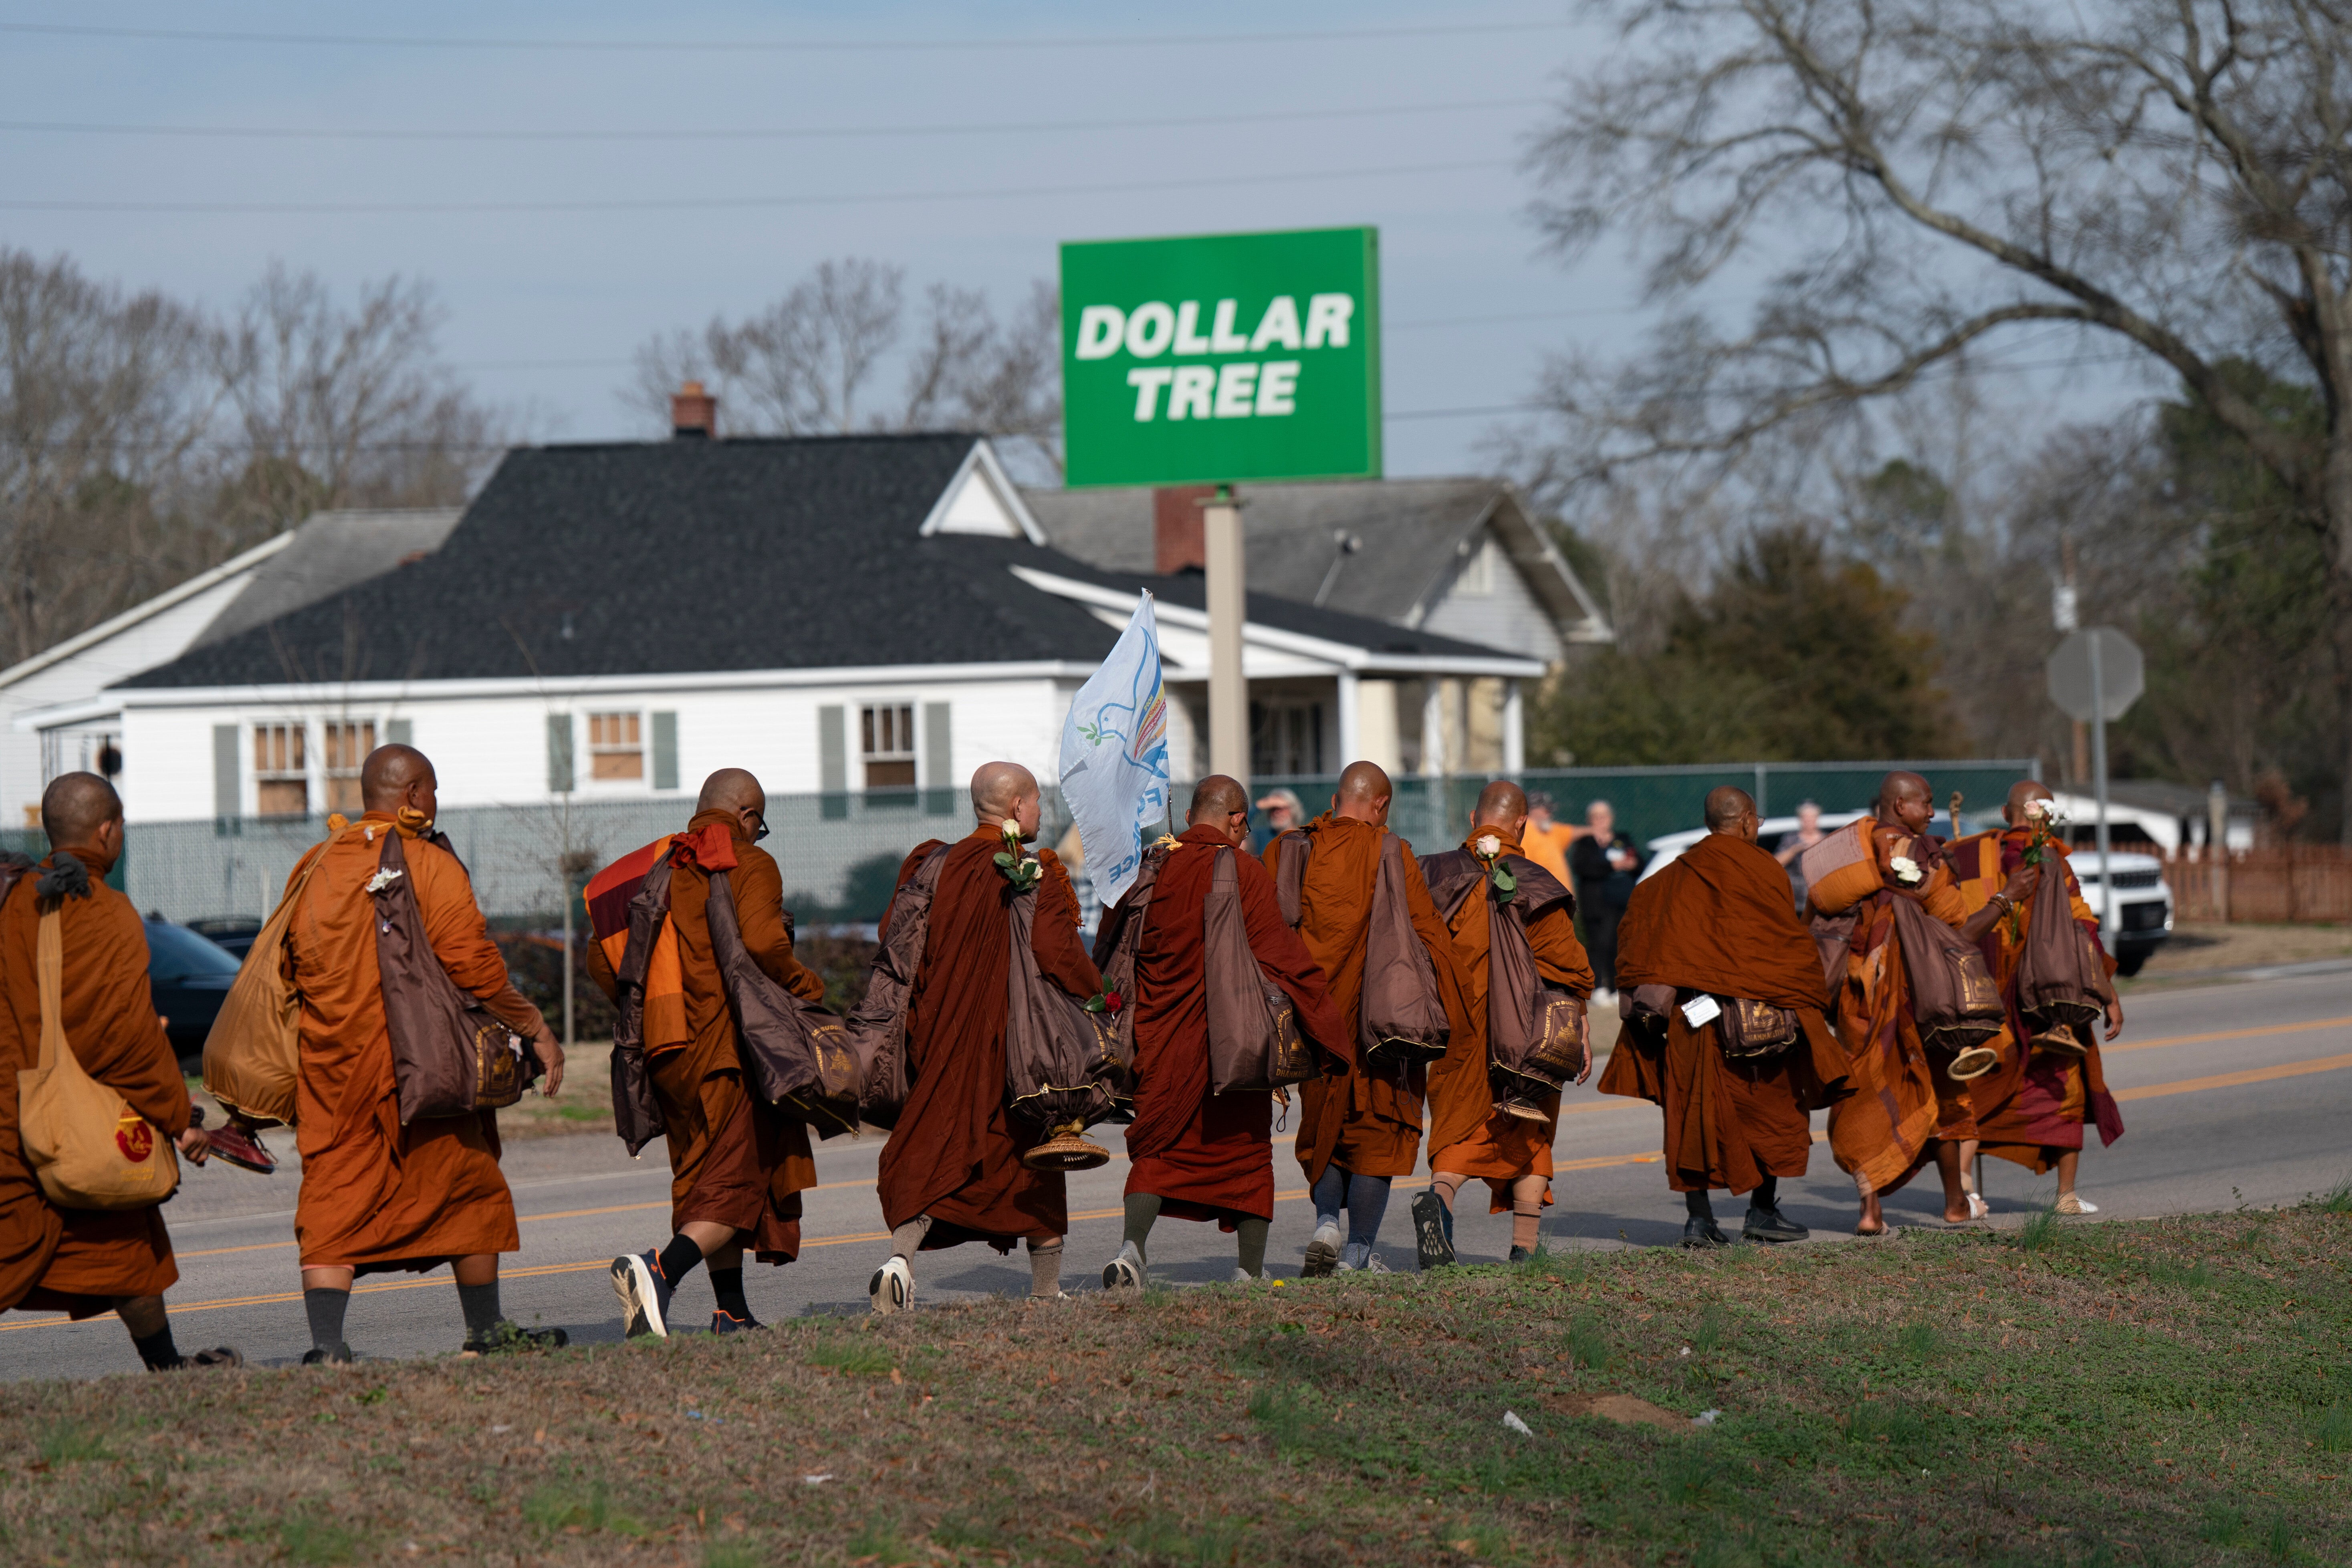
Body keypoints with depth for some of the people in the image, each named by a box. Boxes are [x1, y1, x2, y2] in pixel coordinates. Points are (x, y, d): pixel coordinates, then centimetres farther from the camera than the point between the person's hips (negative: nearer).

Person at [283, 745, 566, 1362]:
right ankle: (486, 1332, 22)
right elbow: (473, 965, -14)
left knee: (333, 1198, 1)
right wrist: (537, 1031, -7)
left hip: (329, 1059, 4)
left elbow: (289, 966, 13)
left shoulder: (316, 866, 9)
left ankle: (325, 1344, -14)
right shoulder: (428, 864, -8)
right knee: (466, 1190, 13)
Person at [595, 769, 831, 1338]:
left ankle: (733, 1314, 16)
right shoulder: (751, 865, -4)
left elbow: (602, 956, 10)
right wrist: (807, 987, -5)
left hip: (665, 1052, 7)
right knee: (739, 1183, -5)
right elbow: (762, 943, -21)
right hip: (732, 1046, -7)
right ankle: (661, 1270, -29)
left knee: (708, 1179, 16)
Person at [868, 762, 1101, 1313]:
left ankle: (901, 1256, -21)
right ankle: (1045, 1289, 18)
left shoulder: (934, 867, 5)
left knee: (935, 1151, 4)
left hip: (945, 1038, 3)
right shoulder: (1037, 875, -10)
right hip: (1020, 1039, -3)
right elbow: (1056, 955, -19)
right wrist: (1096, 993, -3)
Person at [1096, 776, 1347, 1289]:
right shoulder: (1245, 875, -8)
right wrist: (1328, 1030, -1)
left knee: (1157, 1149, 6)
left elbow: (1107, 956, 11)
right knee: (1245, 1146, 13)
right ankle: (1251, 1271, 17)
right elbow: (1282, 959, -9)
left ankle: (1133, 1245, -19)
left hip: (1161, 1038, 2)